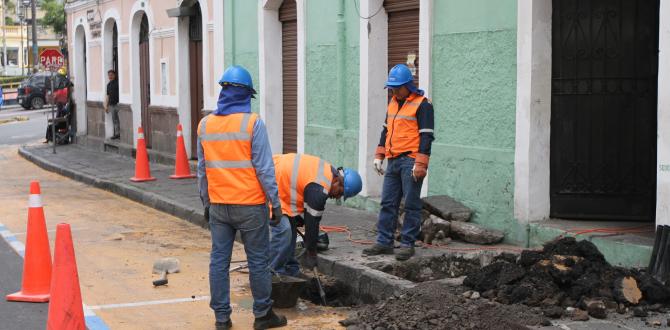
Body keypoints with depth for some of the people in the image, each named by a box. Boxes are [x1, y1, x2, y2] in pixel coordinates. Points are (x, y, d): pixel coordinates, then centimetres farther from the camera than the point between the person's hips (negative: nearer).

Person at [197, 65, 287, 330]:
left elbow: (202, 169, 10)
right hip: (250, 206, -4)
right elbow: (264, 168, -12)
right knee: (258, 261, 6)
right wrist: (275, 203, -5)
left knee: (219, 260, 8)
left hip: (218, 206, 4)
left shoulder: (205, 125, 4)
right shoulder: (252, 124, -11)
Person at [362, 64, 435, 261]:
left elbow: (426, 136, -13)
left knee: (411, 205, -2)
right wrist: (379, 156, 18)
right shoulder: (393, 103, 16)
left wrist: (420, 164, -18)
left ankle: (408, 244, 3)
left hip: (410, 162, -8)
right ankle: (384, 242, 14)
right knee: (388, 203, 9)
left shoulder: (422, 105, -9)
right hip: (393, 161, 8)